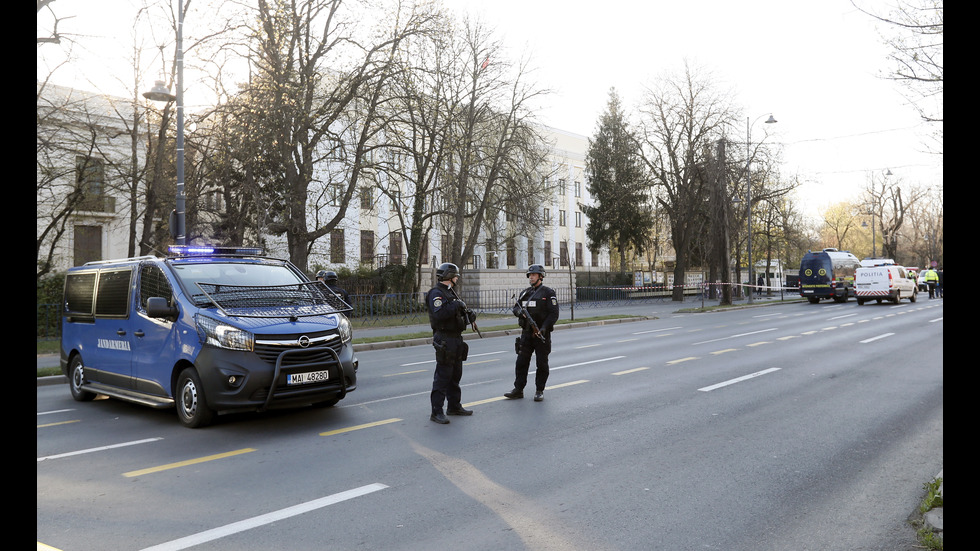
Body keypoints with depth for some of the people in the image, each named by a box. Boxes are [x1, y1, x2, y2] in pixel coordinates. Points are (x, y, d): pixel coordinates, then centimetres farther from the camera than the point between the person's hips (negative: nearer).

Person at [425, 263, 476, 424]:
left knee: (455, 375, 17)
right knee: (442, 377, -8)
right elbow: (439, 314, -29)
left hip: (456, 338, 10)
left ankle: (454, 406, 29)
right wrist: (455, 305, -22)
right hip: (445, 340, -10)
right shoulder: (436, 293, -14)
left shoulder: (451, 292, 18)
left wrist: (468, 315, 7)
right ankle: (436, 412, -3)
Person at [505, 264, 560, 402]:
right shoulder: (525, 292, 13)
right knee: (521, 362, 4)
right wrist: (518, 311, -9)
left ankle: (539, 391, 14)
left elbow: (554, 314, -10)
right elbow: (516, 307, 16)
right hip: (526, 333, 5)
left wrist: (544, 328, -22)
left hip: (542, 334, -5)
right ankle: (518, 390, 10)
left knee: (542, 364, 3)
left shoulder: (548, 293, -4)